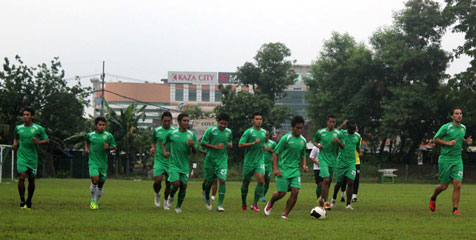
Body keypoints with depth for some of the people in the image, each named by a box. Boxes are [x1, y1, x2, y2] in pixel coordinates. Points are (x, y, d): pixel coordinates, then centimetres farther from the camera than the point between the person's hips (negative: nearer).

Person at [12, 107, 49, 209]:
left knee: (31, 180, 7)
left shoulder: (38, 128, -1)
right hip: (21, 157, 0)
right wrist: (15, 145, 3)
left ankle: (29, 201, 26)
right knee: (21, 177, -18)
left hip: (33, 158, 0)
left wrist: (38, 142, -16)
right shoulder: (18, 128, 6)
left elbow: (47, 140, 3)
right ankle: (22, 201, -8)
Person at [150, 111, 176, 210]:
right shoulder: (157, 130, 4)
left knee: (169, 183, 4)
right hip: (159, 160, 0)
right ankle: (157, 195, 17)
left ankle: (165, 202, 24)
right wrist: (152, 148, -5)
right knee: (157, 180, -15)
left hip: (171, 161, 0)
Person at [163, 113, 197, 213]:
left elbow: (194, 151, 4)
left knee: (183, 186, 2)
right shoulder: (172, 134, -3)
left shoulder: (191, 135, 1)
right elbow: (163, 143, 14)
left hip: (185, 165, 2)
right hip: (173, 164, -2)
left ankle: (178, 206, 20)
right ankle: (171, 197, 17)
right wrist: (164, 152, -5)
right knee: (176, 184, -16)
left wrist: (192, 146, -18)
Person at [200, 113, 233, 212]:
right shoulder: (210, 130, -7)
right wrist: (215, 146, -17)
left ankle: (220, 205, -11)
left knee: (222, 180, -13)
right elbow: (202, 143, -8)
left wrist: (230, 145, -2)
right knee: (210, 180, 9)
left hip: (222, 160, 2)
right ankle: (207, 198, 41)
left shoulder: (229, 132, 7)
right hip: (210, 159, -2)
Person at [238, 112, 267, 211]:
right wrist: (253, 143, -21)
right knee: (246, 182, 7)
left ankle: (255, 203, -9)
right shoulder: (248, 132, -7)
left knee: (261, 180, -14)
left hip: (260, 160, 3)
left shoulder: (264, 132, 11)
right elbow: (240, 144, -14)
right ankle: (243, 203, 25)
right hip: (249, 161, -3)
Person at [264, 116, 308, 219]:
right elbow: (275, 153, -6)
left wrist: (304, 165, 4)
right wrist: (275, 168, -13)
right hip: (283, 169, -4)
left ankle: (285, 214, 0)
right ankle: (270, 204, 28)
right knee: (282, 192, -6)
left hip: (295, 170, 4)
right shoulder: (286, 138, -9)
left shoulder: (303, 140, 8)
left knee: (295, 191, -12)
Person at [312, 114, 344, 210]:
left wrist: (338, 142, -16)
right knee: (326, 179, -17)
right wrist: (317, 145, -7)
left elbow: (343, 147, 5)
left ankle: (321, 198, 32)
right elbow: (314, 141, 15)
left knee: (328, 181, 10)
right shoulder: (320, 132, -1)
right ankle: (326, 202, -10)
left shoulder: (338, 133, 2)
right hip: (323, 158, -3)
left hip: (332, 160, 3)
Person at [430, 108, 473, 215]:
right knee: (444, 186, 3)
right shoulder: (446, 127, -9)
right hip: (445, 159, -4)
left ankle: (455, 209, -2)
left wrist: (466, 141, 7)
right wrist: (448, 143, -17)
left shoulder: (463, 128, 9)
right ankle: (433, 198, 34)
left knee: (457, 185, -9)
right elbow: (435, 139, -4)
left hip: (457, 159, 4)